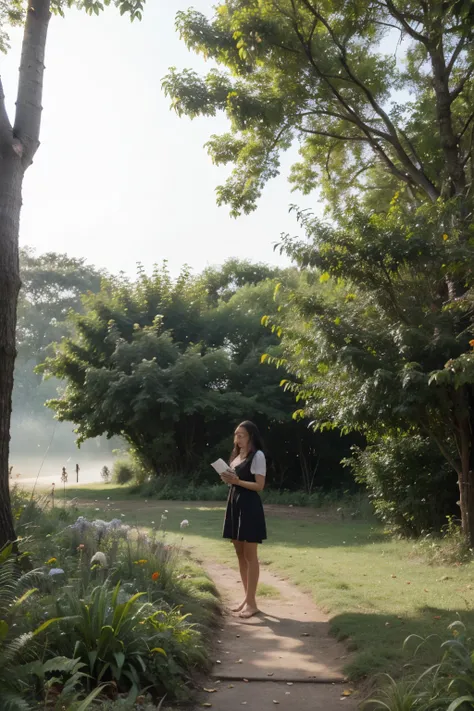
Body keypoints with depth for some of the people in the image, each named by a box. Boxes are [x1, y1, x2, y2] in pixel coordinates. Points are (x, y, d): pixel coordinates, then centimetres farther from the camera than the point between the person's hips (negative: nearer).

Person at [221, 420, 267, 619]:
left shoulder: (257, 455, -9)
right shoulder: (236, 455, 16)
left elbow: (259, 485, -14)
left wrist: (237, 481, -23)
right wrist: (228, 479, 1)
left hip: (249, 506, -9)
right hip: (234, 504, 9)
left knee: (250, 554, -4)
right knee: (240, 553, 12)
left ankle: (252, 602, 2)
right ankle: (247, 598, 21)